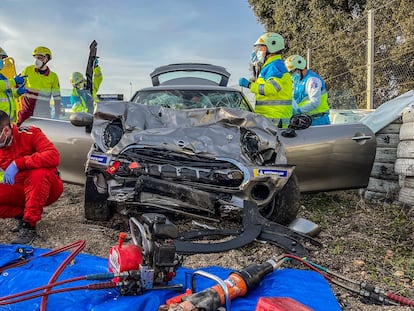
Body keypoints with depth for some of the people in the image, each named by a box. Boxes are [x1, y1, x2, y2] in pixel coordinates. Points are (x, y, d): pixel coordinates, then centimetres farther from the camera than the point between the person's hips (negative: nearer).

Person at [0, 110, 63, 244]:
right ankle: (23, 215, -2)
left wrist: (17, 163, -35)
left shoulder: (29, 134, -16)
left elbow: (53, 156, -32)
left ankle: (29, 226, -28)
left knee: (39, 174, -38)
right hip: (21, 191, 5)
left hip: (47, 188, -4)